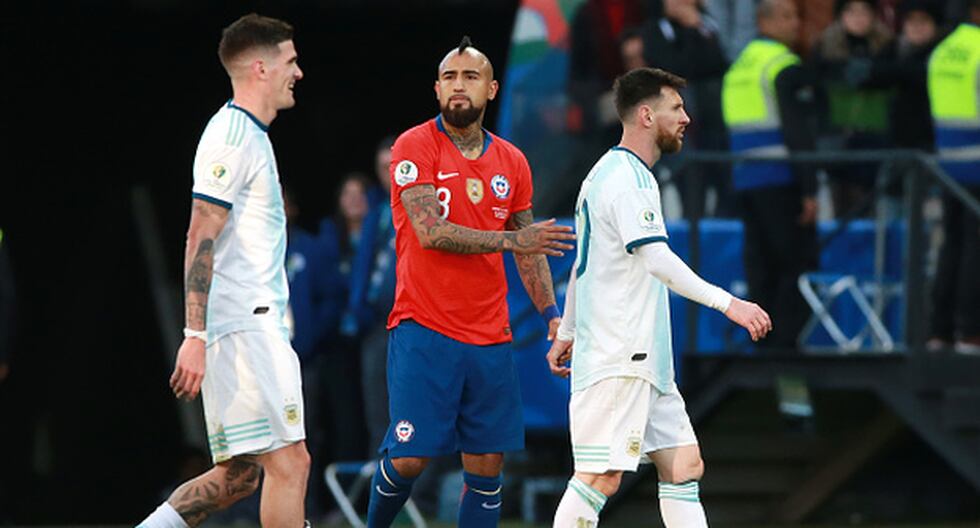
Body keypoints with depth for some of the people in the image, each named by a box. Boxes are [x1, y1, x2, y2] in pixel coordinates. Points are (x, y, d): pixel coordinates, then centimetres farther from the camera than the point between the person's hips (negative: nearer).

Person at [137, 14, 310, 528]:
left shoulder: (247, 134, 20)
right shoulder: (232, 136, -11)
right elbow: (201, 239, -17)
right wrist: (194, 337, -23)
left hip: (254, 326, 10)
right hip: (245, 326, -10)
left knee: (238, 474, 8)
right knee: (288, 462, -10)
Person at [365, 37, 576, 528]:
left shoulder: (511, 162, 12)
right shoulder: (414, 147, -5)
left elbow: (529, 251, 18)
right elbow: (430, 232, -15)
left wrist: (551, 314, 6)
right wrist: (511, 239, -18)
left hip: (489, 337, 5)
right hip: (423, 333, -5)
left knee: (487, 464, 2)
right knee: (409, 457, -8)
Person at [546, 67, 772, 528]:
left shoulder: (617, 174, 19)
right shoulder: (624, 178, -14)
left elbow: (583, 263, 27)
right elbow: (656, 259, -25)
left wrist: (566, 333, 33)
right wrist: (727, 303, -28)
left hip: (644, 360, 11)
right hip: (616, 360, -11)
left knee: (684, 467, 6)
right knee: (601, 477, -11)